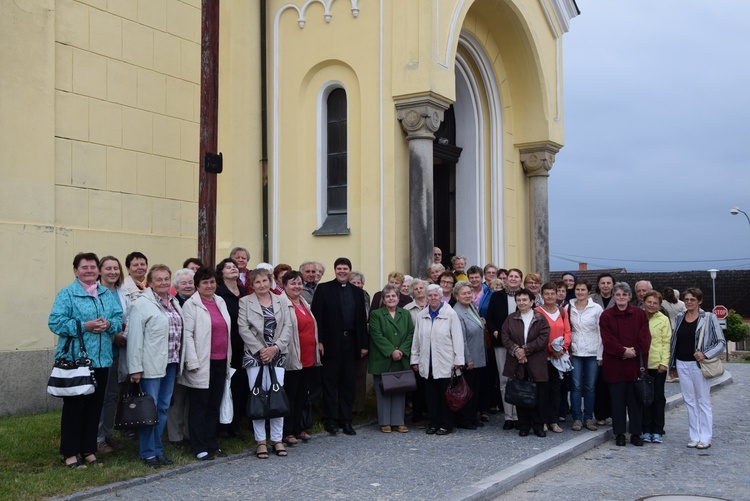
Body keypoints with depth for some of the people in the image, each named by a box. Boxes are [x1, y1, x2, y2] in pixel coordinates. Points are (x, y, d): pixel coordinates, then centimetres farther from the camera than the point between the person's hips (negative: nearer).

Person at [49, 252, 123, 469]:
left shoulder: (108, 294, 12)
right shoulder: (67, 294, -4)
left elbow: (119, 319, 9)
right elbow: (55, 322, -13)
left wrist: (109, 324, -13)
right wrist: (84, 326, -19)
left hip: (101, 360, 5)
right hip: (75, 359, -5)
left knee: (95, 406, 11)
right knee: (73, 406, 1)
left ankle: (89, 450, 22)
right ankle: (70, 453, 11)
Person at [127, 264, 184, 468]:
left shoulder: (174, 303, 13)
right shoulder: (142, 304, -9)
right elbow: (135, 338, -13)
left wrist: (180, 362, 12)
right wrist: (135, 368, -16)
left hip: (171, 364, 7)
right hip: (151, 365, -7)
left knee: (163, 407, 12)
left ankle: (158, 449, 21)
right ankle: (148, 452, 11)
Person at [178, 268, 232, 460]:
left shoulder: (220, 302, 12)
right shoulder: (191, 304, -7)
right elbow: (187, 334, -11)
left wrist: (228, 358, 15)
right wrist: (193, 362, -16)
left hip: (220, 362, 6)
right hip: (202, 364, -6)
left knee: (214, 405, 12)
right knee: (199, 406, 2)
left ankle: (211, 444, 22)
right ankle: (200, 448, 10)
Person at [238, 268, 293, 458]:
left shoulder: (281, 301, 10)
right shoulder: (245, 302, 4)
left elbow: (288, 327, 3)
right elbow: (243, 328, -4)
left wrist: (275, 347, -9)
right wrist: (260, 350, -10)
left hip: (277, 355, 2)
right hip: (255, 355, -1)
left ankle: (277, 439, 9)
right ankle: (261, 441, 7)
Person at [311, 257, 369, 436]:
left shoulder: (357, 292, 12)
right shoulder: (323, 288, 0)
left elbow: (362, 319, 11)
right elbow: (317, 316, -5)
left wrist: (364, 344, 6)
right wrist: (319, 341, -12)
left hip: (351, 342, 4)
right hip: (332, 342, -4)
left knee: (348, 383, 8)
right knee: (330, 382, 2)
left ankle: (345, 419, 15)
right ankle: (330, 419, 10)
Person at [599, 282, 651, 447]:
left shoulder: (639, 314, 5)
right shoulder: (606, 315, 2)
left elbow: (644, 339, -1)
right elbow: (607, 340, -6)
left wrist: (634, 351, -13)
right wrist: (623, 351, -15)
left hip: (635, 364, 1)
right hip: (614, 365, -1)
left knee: (635, 400, 5)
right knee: (617, 400, 4)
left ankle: (636, 433, 15)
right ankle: (619, 433, 13)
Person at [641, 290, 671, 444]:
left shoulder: (663, 319, 0)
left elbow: (666, 342, -1)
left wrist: (664, 362, -9)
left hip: (658, 365, -1)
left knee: (658, 398, 4)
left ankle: (657, 431, 12)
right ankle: (646, 430, 14)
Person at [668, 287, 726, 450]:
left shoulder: (708, 318, -4)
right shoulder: (680, 318, 9)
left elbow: (721, 342, -4)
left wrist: (706, 354, -17)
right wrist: (673, 365, 14)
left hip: (698, 364, -4)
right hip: (682, 364, 5)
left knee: (703, 401, 2)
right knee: (690, 401, 8)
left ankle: (705, 438, 8)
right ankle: (695, 436, 15)